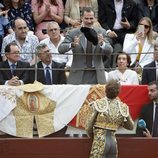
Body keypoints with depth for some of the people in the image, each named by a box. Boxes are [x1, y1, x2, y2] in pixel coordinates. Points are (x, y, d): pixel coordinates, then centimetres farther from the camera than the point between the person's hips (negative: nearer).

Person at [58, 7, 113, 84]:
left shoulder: (101, 32, 6)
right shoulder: (73, 33, 0)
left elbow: (109, 52, -1)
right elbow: (60, 49, -8)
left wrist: (102, 43, -23)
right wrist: (72, 44, -28)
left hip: (97, 75, 2)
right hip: (78, 75, -1)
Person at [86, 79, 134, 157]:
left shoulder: (98, 104, -6)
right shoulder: (123, 107, 3)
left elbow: (88, 126, -2)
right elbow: (131, 126, 15)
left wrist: (92, 135, 18)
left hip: (100, 141, -4)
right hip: (113, 141, 4)